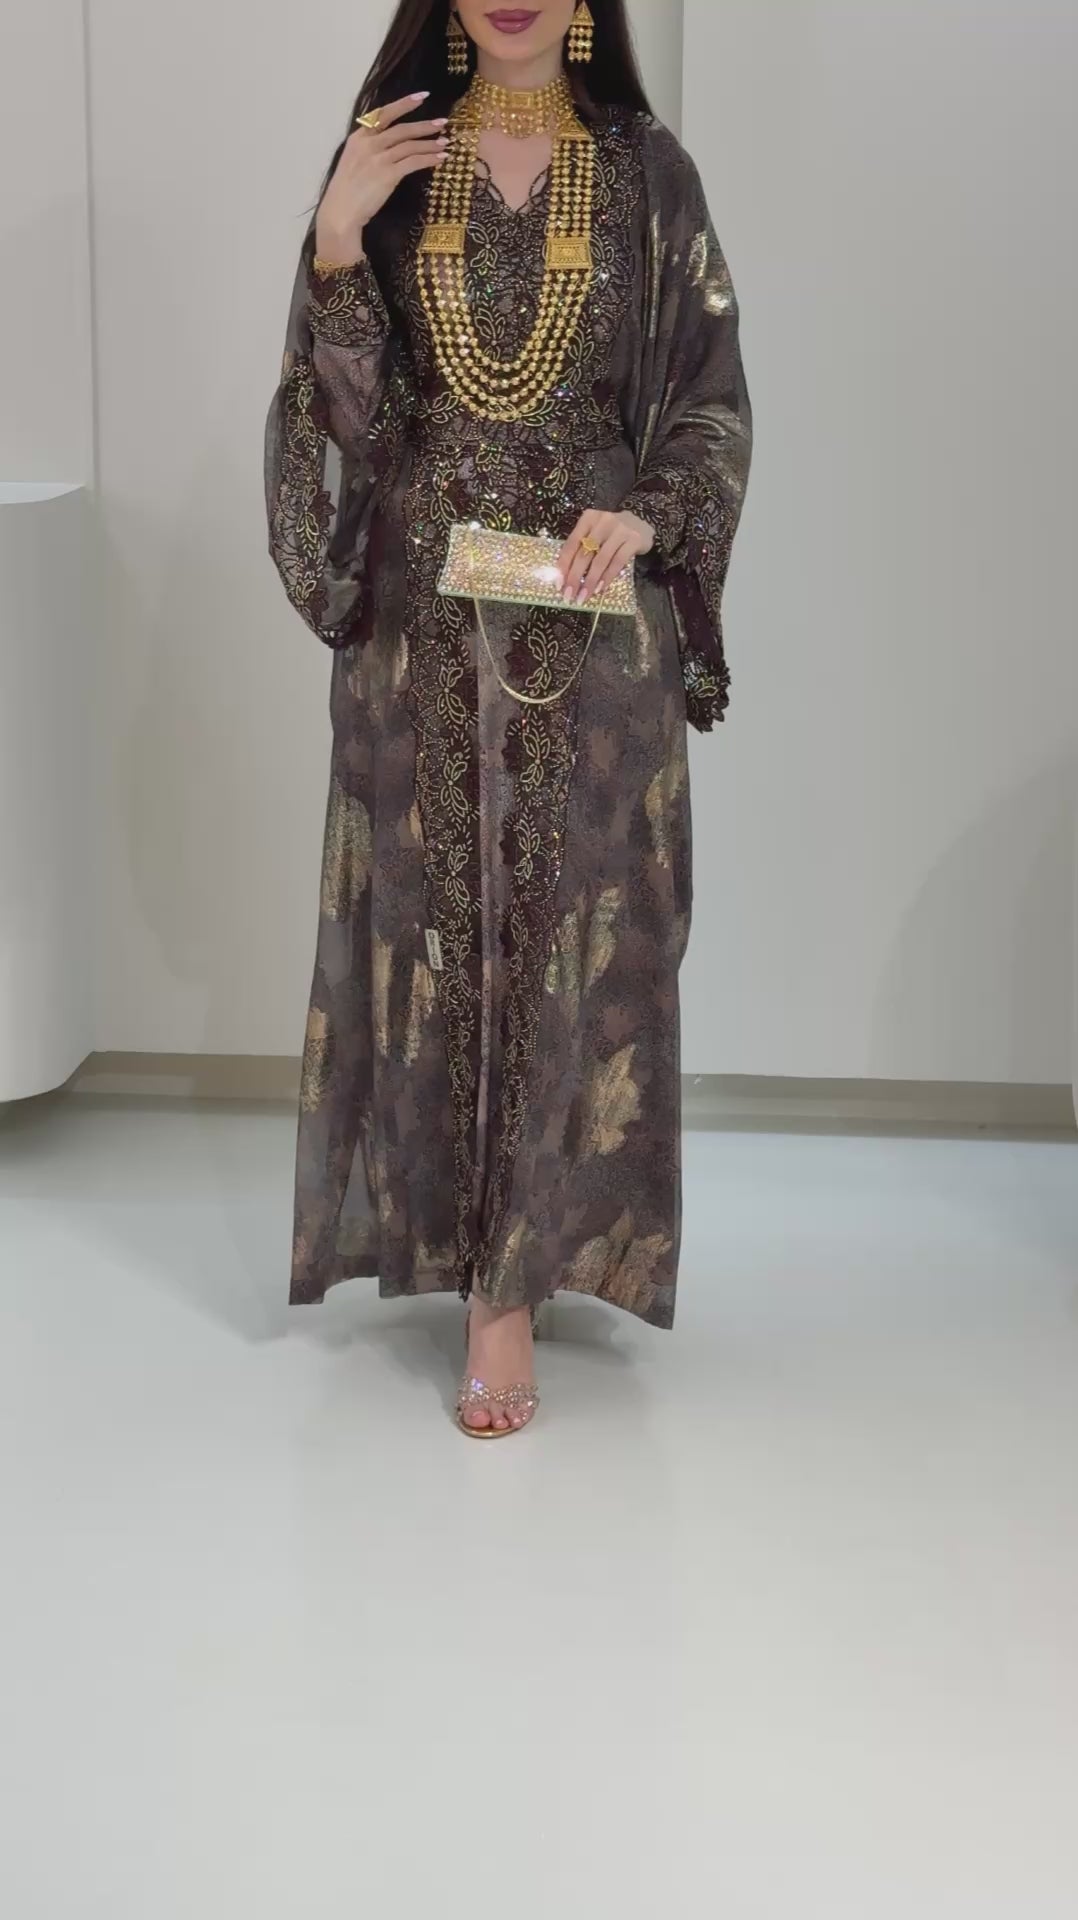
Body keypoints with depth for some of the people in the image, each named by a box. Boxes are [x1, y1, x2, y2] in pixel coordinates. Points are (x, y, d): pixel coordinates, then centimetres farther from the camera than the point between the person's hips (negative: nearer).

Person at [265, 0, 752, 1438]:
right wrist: (336, 237, -15)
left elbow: (713, 401, 2)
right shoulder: (387, 158, 6)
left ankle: (507, 1291, 4)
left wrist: (644, 517, -16)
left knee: (570, 921, -2)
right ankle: (454, 1221, 24)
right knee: (434, 915, 6)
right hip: (420, 617, 1)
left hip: (590, 616, -1)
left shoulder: (649, 173, 3)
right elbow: (341, 401, 0)